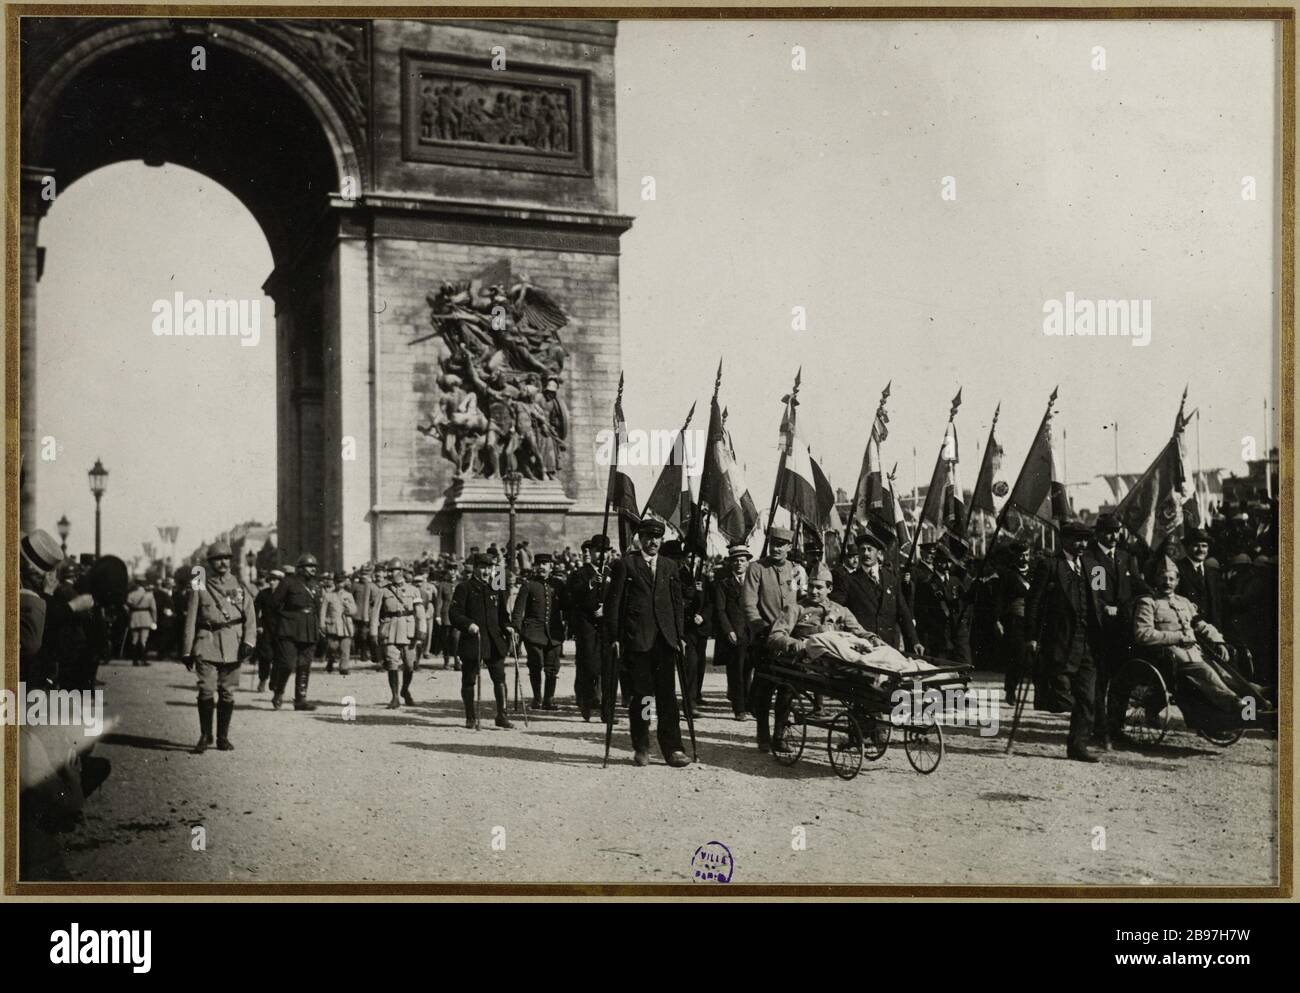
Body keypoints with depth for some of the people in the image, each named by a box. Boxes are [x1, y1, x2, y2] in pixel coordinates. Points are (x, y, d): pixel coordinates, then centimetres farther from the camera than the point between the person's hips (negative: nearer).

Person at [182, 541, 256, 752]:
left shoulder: (238, 584, 10)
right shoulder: (199, 586, 5)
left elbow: (250, 615, 5)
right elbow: (190, 619, 6)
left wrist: (248, 641, -9)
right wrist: (187, 651, 4)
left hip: (232, 646, 2)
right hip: (207, 643, -2)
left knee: (227, 693, 4)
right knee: (206, 691, -9)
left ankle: (223, 737, 15)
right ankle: (205, 736, 4)